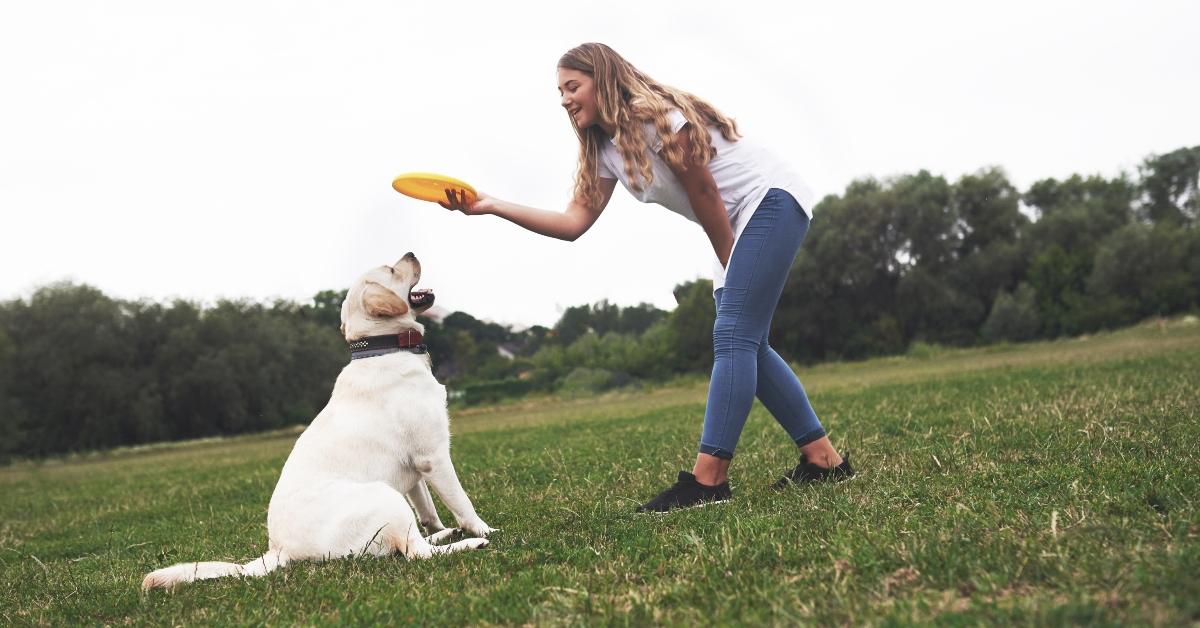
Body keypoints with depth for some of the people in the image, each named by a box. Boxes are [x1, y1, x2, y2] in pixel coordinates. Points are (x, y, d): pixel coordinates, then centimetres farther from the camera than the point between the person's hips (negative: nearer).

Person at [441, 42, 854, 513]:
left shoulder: (656, 115, -18)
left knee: (733, 335, -18)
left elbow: (705, 196, -15)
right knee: (745, 344, 5)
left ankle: (707, 478, -24)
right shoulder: (606, 150, 8)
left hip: (771, 201, -9)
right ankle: (824, 459, 9)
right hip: (738, 226, 9)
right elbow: (573, 223, -1)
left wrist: (730, 271, -8)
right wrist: (492, 206, -9)